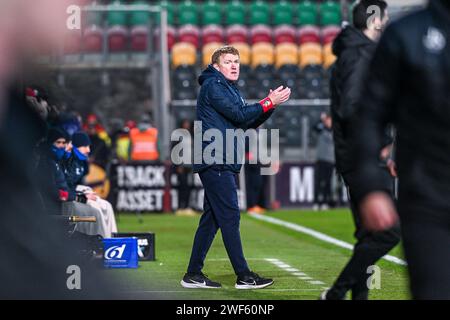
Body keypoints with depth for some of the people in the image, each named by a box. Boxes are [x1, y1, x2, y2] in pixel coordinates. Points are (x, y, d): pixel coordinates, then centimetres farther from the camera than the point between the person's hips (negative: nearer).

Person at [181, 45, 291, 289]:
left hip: (222, 164, 10)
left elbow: (250, 123, 18)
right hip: (215, 161, -10)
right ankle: (244, 276, -10)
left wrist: (270, 104, 3)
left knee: (211, 219, 9)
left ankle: (193, 275, 12)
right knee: (230, 217, -10)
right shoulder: (213, 85, -7)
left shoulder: (229, 89, 23)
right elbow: (239, 115, -16)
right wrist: (269, 102, -11)